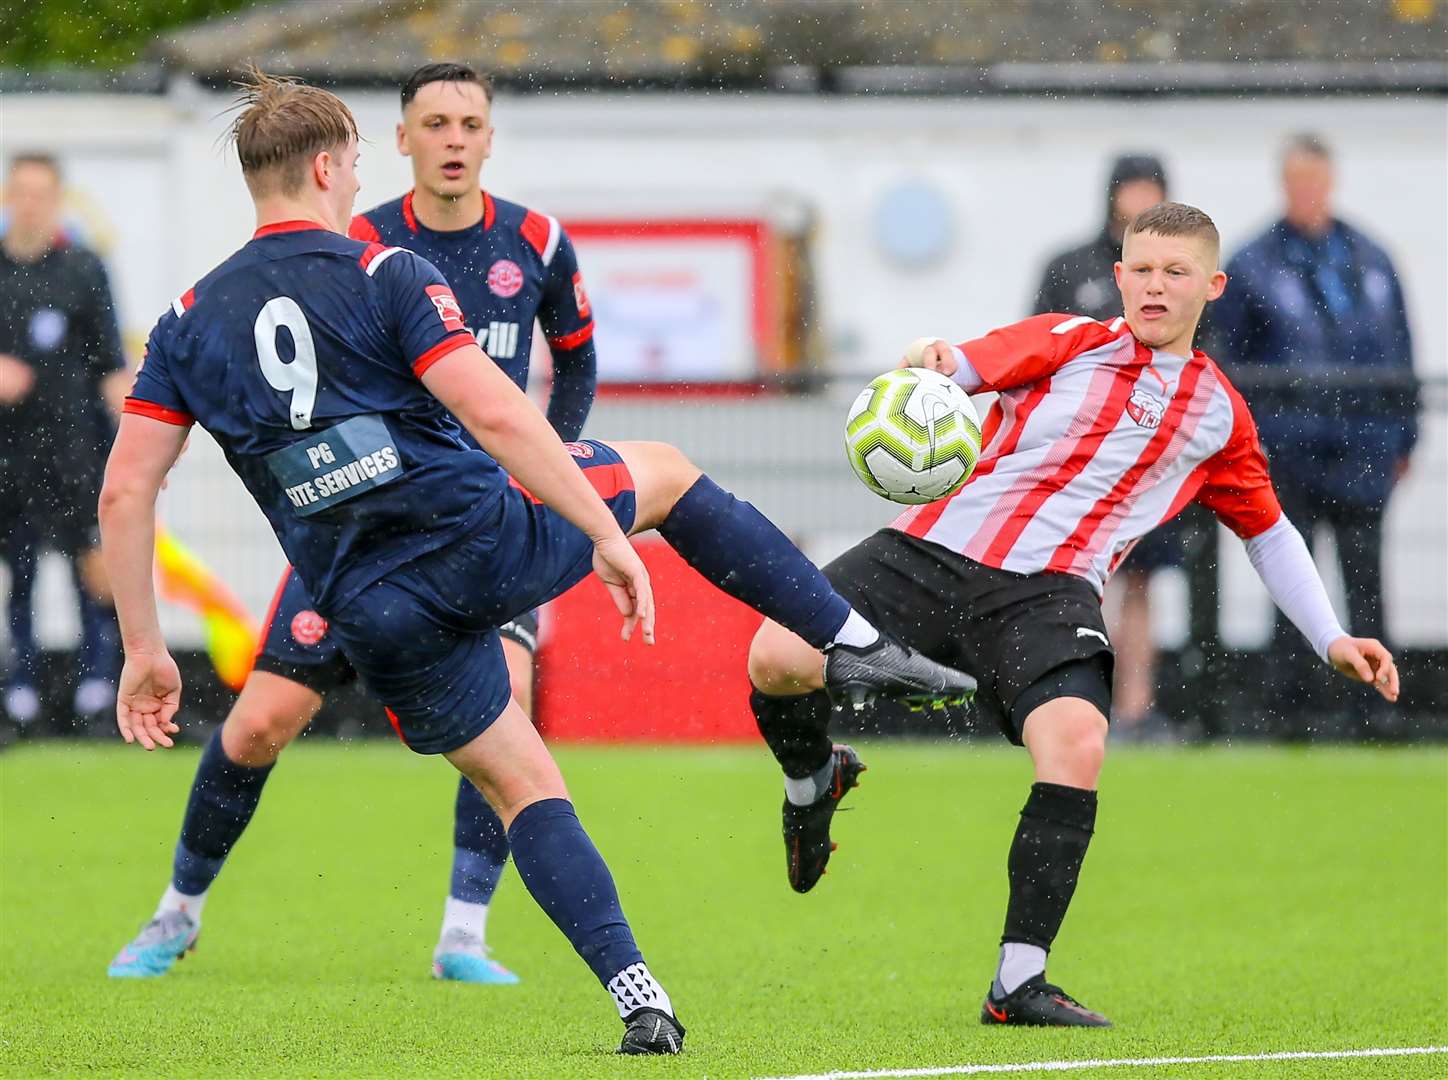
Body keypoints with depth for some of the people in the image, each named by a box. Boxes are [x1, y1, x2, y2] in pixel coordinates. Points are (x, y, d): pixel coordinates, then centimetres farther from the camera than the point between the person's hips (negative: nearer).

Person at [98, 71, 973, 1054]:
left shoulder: (190, 323, 6)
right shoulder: (385, 275, -7)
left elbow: (124, 492, 1)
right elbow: (496, 414, -18)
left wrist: (145, 651, 6)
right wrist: (607, 535, -15)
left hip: (383, 620, 3)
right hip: (488, 537, -3)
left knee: (524, 789, 18)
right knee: (667, 471, 24)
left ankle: (639, 999, 4)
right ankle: (858, 647, 22)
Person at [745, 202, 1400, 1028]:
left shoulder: (1219, 416, 18)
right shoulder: (1070, 343, 10)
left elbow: (1270, 533, 31)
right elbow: (961, 366, -4)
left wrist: (1333, 641, 22)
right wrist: (928, 363, -29)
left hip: (1046, 590, 1)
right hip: (933, 553, -1)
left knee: (1078, 738, -29)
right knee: (779, 657, -19)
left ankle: (1020, 984, -21)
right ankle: (813, 780, 20)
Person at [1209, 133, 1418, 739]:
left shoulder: (1371, 263, 11)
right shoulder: (1253, 267, 3)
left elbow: (1400, 355, 15)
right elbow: (1229, 361, 3)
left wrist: (1403, 438, 11)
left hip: (1363, 450, 2)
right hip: (1291, 449, -2)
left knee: (1365, 580, 2)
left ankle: (1373, 705, 4)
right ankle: (1290, 707, 6)